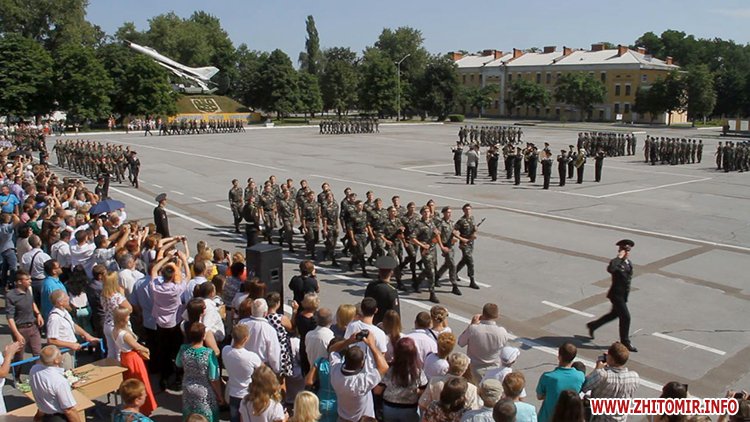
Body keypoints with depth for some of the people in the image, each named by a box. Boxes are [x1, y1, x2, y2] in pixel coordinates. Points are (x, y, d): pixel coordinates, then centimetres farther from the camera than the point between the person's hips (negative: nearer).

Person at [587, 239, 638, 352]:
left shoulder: (629, 263, 7)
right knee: (625, 317, -6)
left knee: (614, 314, 21)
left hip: (623, 295, 9)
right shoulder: (616, 263, -19)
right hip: (616, 294, -9)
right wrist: (618, 257, -34)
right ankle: (625, 342, 9)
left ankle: (593, 325, 39)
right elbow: (610, 269, -44)